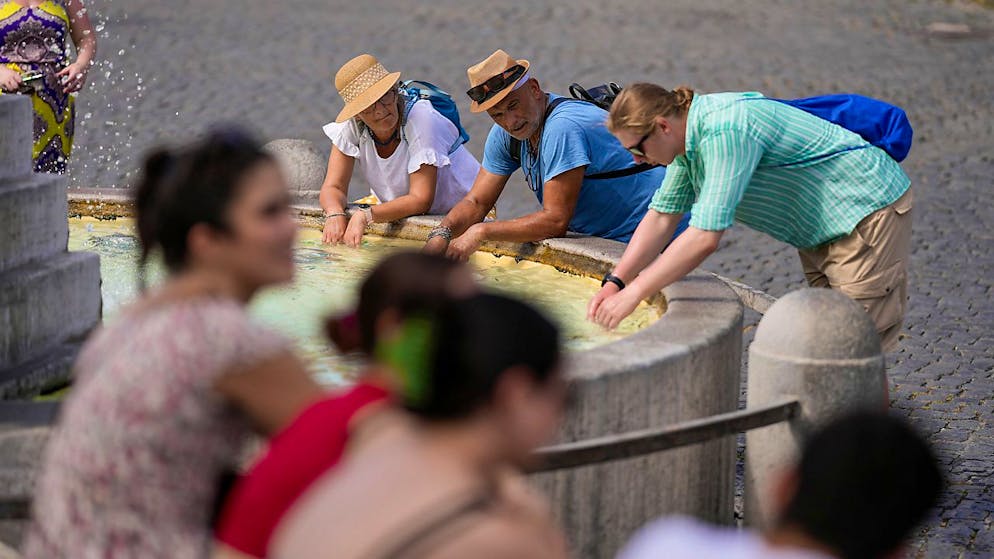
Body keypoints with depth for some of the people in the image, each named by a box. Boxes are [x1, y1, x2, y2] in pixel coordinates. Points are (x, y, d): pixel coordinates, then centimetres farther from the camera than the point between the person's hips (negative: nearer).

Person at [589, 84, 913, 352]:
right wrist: (615, 282, -3)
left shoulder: (725, 134, -31)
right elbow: (662, 217, 8)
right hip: (824, 223, 10)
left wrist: (633, 294, -31)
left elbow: (705, 237, -35)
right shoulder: (690, 133, 0)